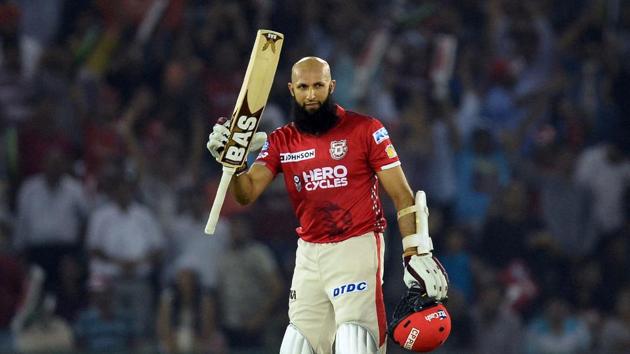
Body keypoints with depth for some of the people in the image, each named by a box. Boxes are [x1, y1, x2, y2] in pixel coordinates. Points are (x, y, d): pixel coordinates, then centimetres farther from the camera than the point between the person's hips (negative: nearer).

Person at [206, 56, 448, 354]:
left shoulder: (365, 130, -4)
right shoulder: (281, 142, 8)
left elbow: (402, 196, -4)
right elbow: (247, 193, -2)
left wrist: (417, 256, -10)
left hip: (357, 249, -5)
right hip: (309, 255, 5)